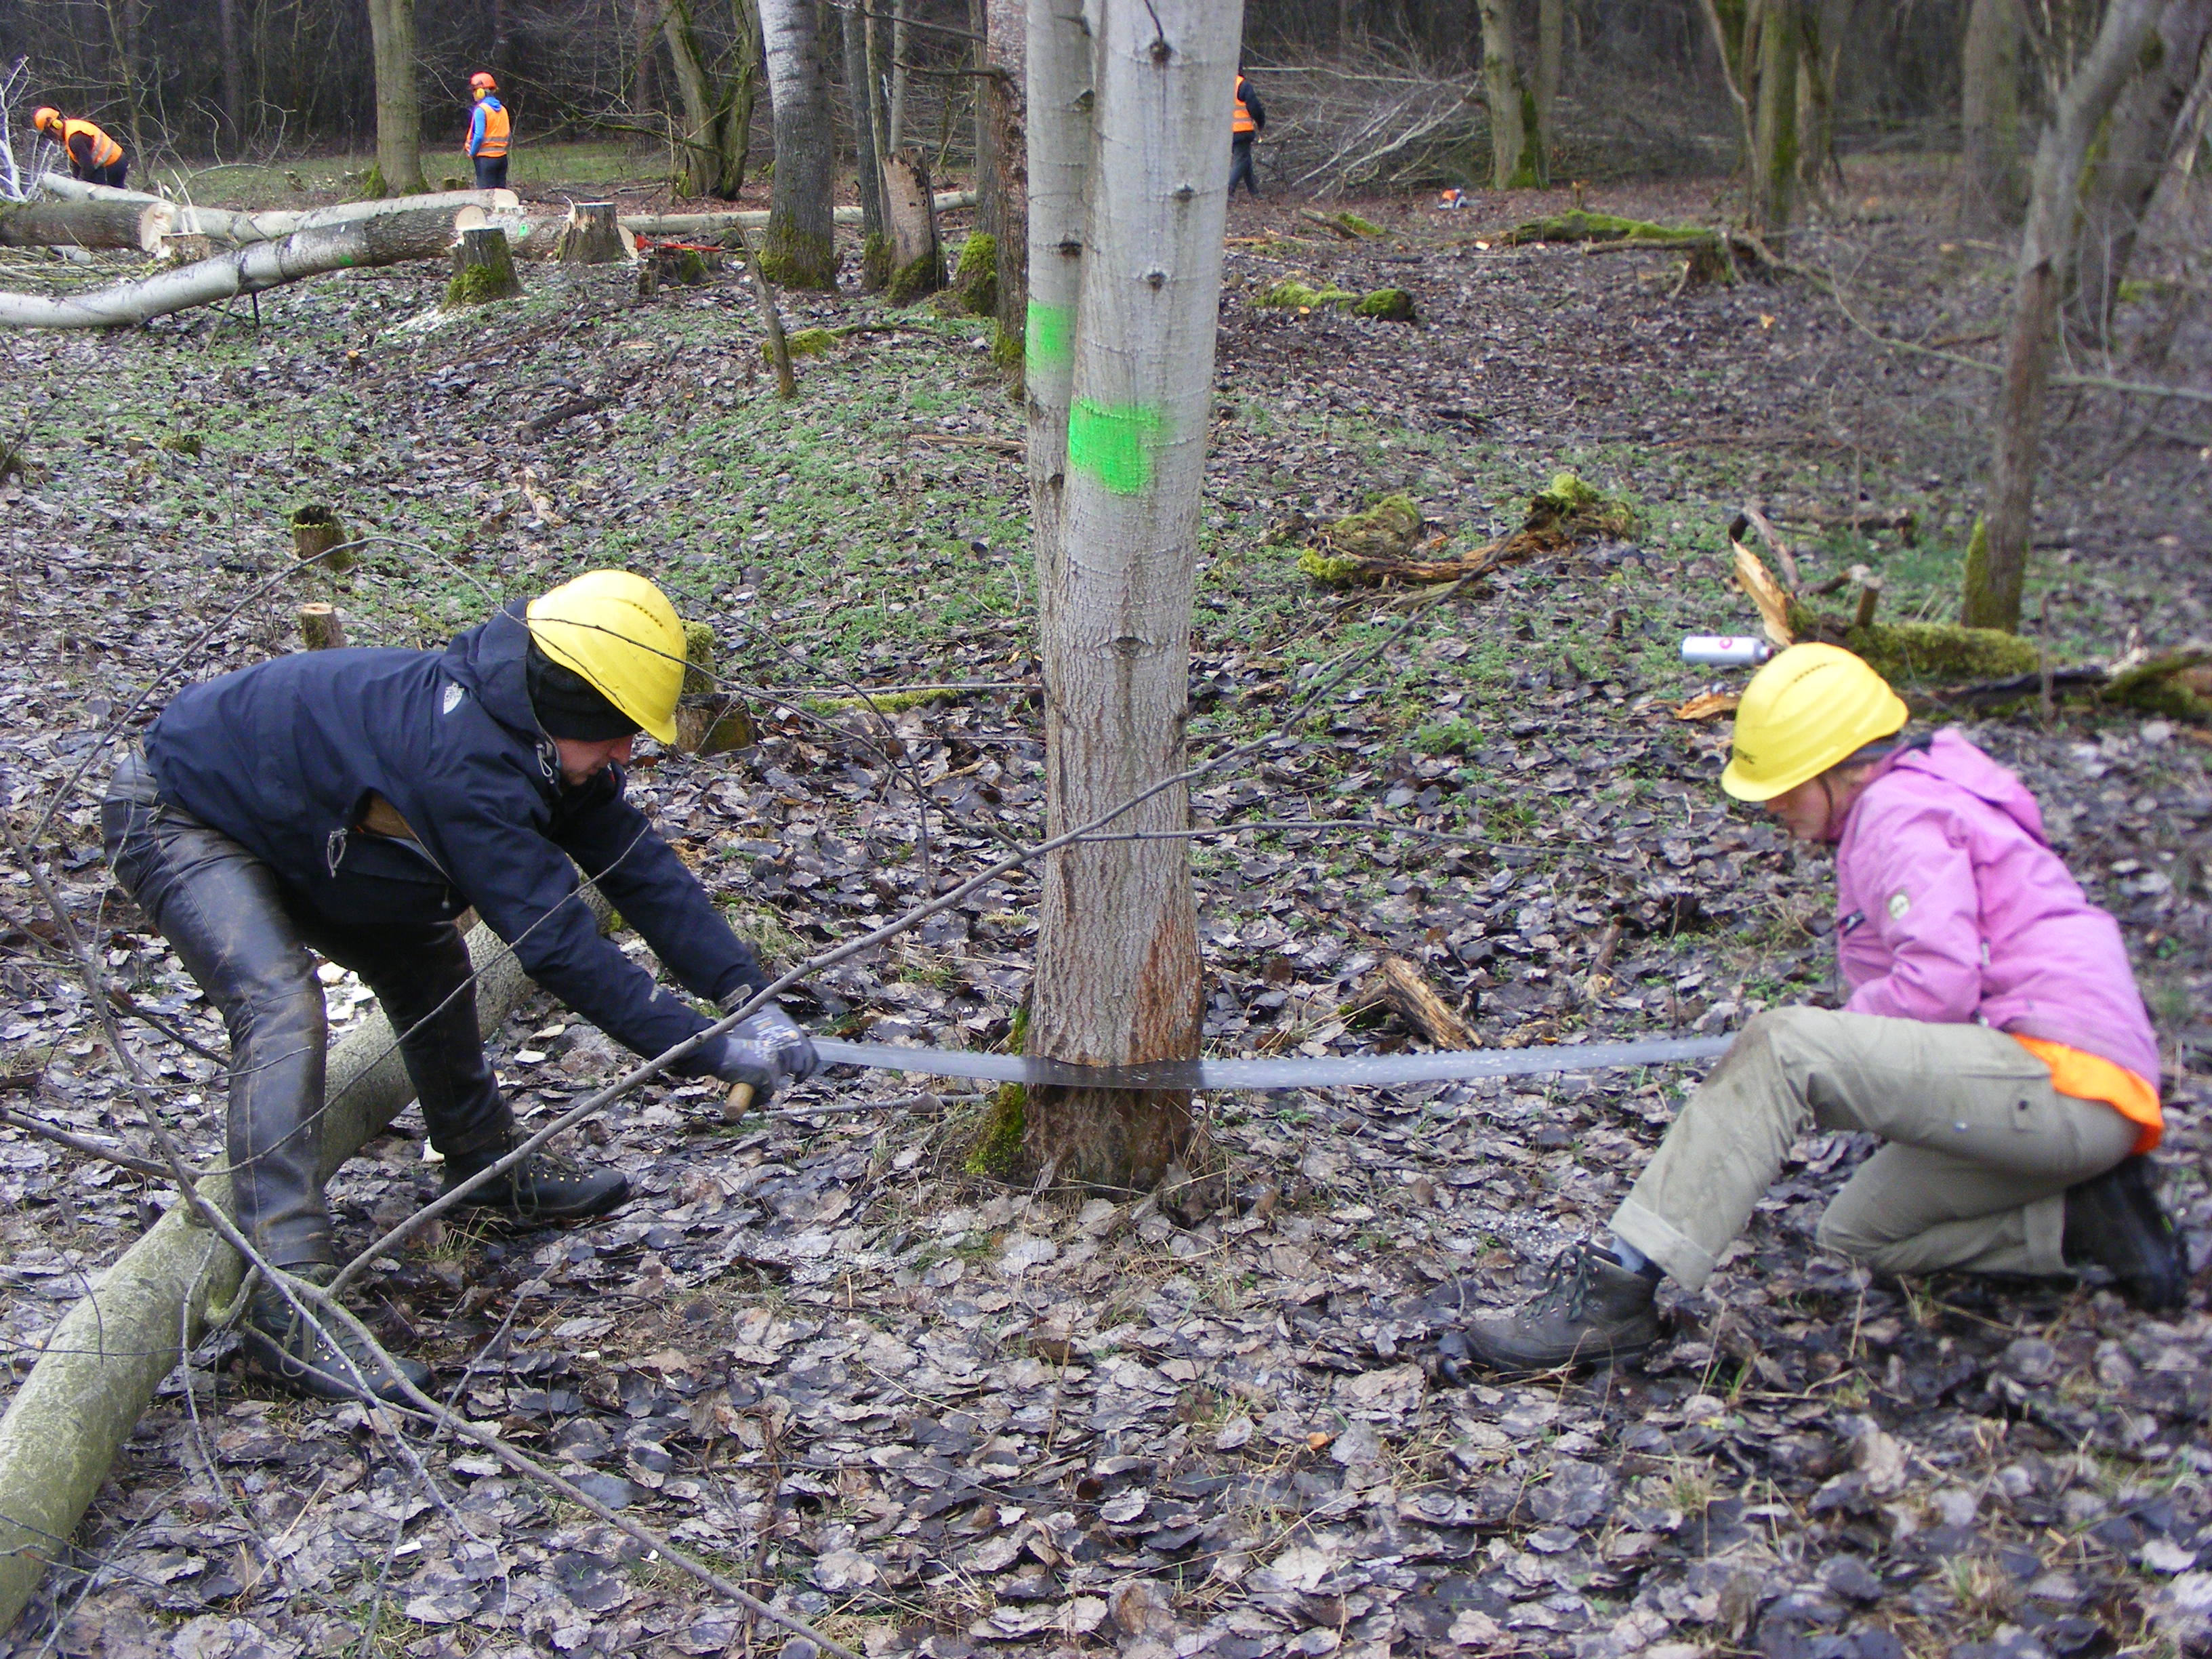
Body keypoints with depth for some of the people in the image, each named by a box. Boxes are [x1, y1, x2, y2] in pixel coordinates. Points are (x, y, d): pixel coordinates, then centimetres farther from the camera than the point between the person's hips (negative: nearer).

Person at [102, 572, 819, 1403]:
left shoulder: (543, 735, -9)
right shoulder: (463, 758, -38)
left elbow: (641, 866, -7)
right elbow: (557, 943, -37)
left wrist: (750, 996, -15)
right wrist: (712, 1051, -34)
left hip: (281, 821, 10)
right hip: (176, 818, -10)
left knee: (425, 959, 12)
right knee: (283, 1009, -26)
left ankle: (487, 1163, 31)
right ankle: (284, 1308, -28)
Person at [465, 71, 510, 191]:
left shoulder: (481, 109, -12)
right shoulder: (502, 109, 10)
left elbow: (479, 136, -18)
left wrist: (472, 153, -6)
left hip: (486, 158, -7)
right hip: (502, 156, 7)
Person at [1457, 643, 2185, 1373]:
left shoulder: (1898, 808, -8)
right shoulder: (1924, 799, 25)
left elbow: (1938, 985, -20)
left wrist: (1804, 1055, -7)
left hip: (2064, 1075, -11)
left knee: (1781, 1047, -23)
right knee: (1859, 1230, 19)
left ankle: (1615, 1291, -27)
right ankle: (2087, 1219, 8)